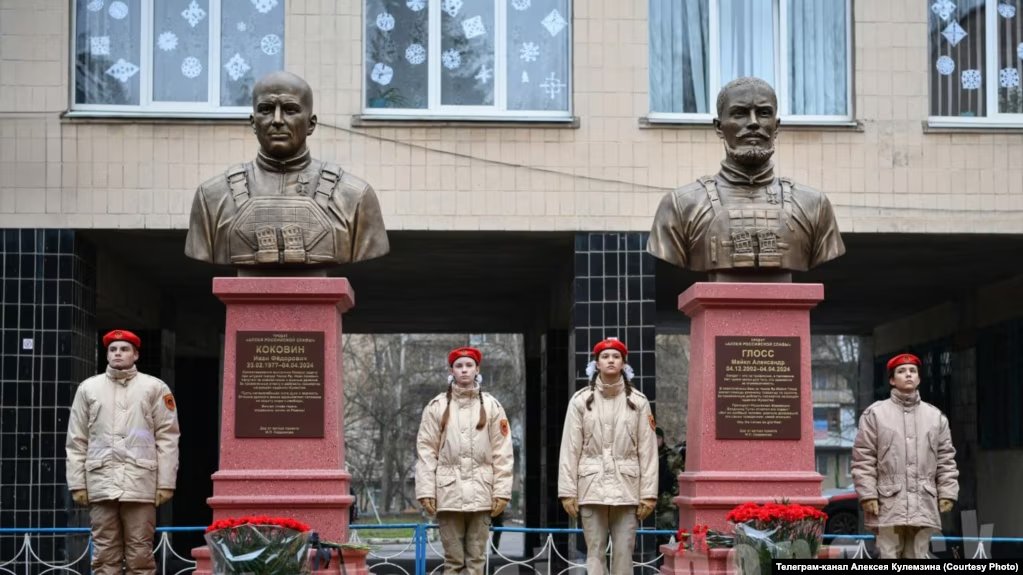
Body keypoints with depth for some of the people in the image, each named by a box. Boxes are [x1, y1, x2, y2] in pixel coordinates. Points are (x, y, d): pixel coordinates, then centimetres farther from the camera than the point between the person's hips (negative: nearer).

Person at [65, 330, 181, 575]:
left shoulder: (155, 388, 6)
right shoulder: (88, 388, 11)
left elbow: (167, 438, 2)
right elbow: (76, 441, 10)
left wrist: (166, 483, -4)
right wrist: (77, 483, 4)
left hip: (140, 483, -2)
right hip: (101, 483, 2)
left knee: (140, 554, 0)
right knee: (104, 554, 3)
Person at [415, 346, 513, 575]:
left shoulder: (491, 406, 8)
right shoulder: (437, 406, 6)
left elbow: (502, 452, 5)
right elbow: (426, 451, 3)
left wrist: (502, 491, -1)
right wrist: (426, 491, -4)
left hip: (481, 492, 1)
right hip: (449, 490, -1)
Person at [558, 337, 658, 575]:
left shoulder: (638, 401, 5)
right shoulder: (581, 400, 3)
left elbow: (647, 450, 3)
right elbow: (570, 449, 2)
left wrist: (648, 493, -2)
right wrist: (568, 491, -3)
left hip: (627, 488, 0)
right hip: (592, 487, 0)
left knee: (624, 553, 1)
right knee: (595, 553, 1)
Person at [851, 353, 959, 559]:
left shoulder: (936, 416, 13)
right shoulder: (874, 414, 2)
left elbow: (946, 459, 13)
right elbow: (863, 459, -1)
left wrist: (947, 493, 5)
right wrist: (868, 494, -8)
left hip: (924, 505, 3)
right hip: (888, 504, -3)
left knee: (919, 557, 6)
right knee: (888, 556, -3)